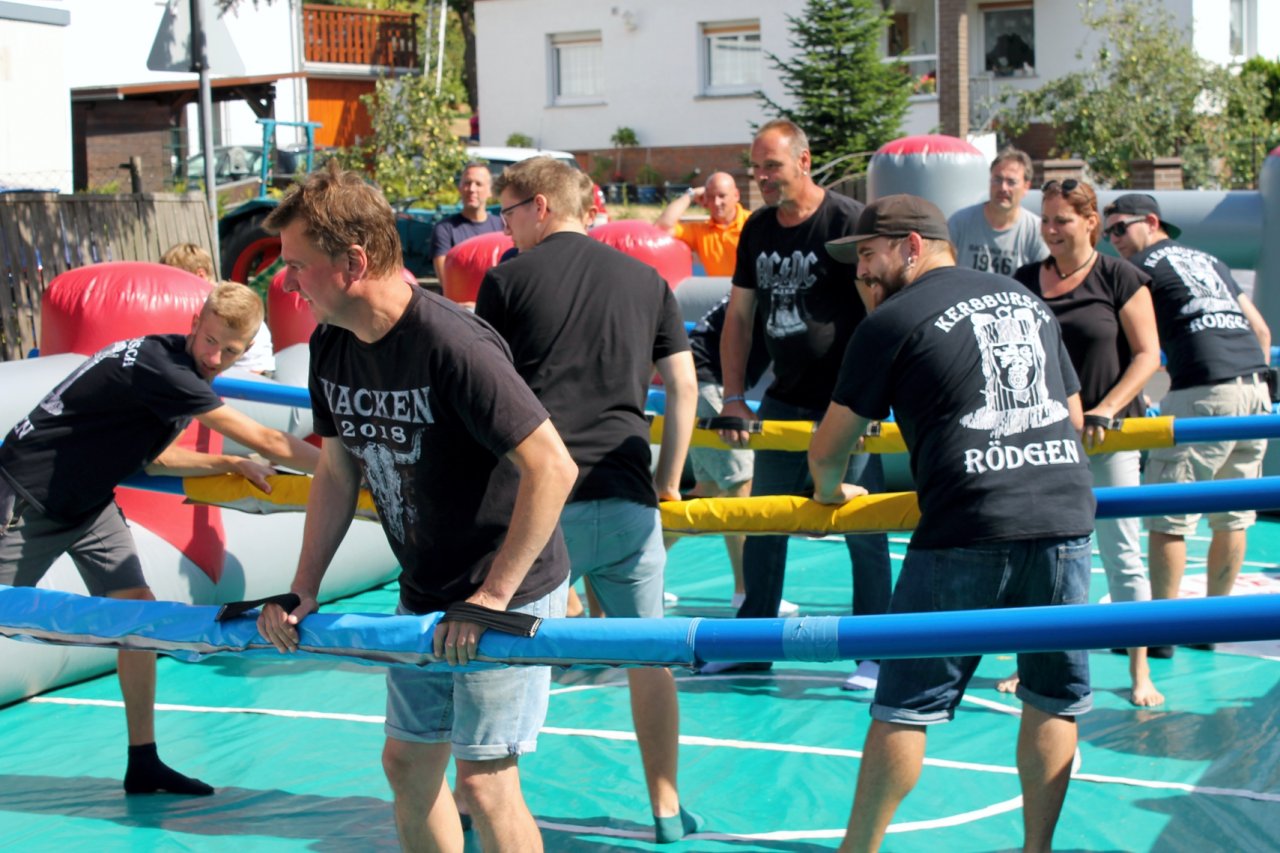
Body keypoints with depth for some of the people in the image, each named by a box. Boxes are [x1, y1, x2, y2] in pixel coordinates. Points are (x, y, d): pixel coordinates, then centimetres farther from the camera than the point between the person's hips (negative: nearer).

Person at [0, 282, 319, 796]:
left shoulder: (177, 367, 1)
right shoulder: (160, 368, -28)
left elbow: (155, 457, 12)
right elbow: (266, 442, -28)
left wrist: (228, 464, 1)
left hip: (88, 503, 9)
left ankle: (143, 765, 6)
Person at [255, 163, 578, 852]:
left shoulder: (453, 345, -27)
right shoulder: (331, 348, -1)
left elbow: (552, 468, -28)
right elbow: (338, 470, 12)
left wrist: (493, 595, -24)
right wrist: (303, 588, 4)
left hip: (510, 589, -8)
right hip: (425, 593, 8)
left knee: (484, 782, -6)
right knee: (407, 762, 15)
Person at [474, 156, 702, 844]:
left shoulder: (507, 279, 3)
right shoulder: (645, 280, 12)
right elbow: (682, 385, 11)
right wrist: (668, 480, 18)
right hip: (628, 500, 3)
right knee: (648, 655, 11)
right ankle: (667, 811, 16)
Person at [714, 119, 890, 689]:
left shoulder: (848, 221, -12)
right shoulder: (757, 230, 7)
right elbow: (740, 316, 12)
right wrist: (733, 397, 5)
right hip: (784, 400, 7)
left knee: (863, 530, -2)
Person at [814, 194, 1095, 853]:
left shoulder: (892, 321, 3)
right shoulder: (1027, 301, 20)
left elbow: (827, 452, 6)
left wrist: (831, 493, 27)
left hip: (968, 532, -5)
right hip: (1067, 517, 5)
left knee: (906, 705, 4)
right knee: (1054, 700, 14)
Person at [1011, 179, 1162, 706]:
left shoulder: (1119, 278, -4)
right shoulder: (1025, 282, 7)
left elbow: (1147, 355, -6)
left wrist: (1106, 410, -16)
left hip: (1107, 435, -4)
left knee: (1121, 553, 0)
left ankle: (1140, 672, 9)